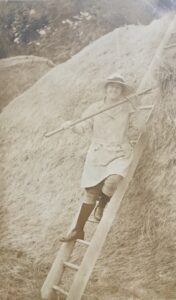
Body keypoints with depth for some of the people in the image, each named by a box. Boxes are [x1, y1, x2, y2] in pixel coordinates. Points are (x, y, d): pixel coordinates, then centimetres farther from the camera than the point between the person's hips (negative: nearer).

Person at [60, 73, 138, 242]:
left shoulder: (126, 107, 3)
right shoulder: (95, 108, 3)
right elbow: (82, 128, -1)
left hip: (119, 154, -1)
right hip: (97, 153, 1)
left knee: (112, 182, -31)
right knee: (91, 193, 3)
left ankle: (101, 206, 4)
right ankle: (78, 231, 18)